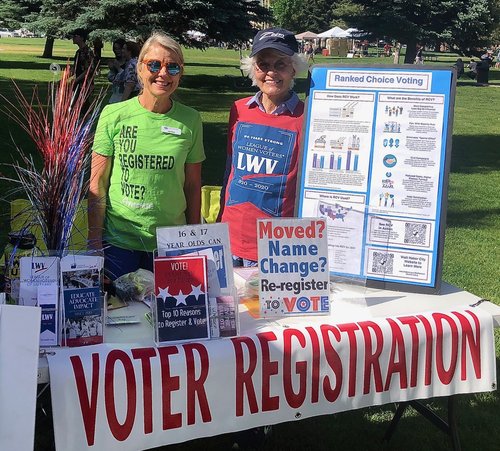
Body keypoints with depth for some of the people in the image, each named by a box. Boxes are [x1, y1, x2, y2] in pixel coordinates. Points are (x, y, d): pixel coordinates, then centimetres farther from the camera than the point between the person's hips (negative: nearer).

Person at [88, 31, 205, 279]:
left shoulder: (190, 121, -1)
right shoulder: (114, 115, -5)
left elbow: (193, 186, 5)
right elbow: (98, 182, -2)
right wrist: (94, 240, -5)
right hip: (118, 240, -1)